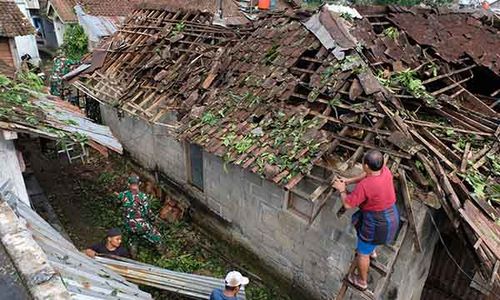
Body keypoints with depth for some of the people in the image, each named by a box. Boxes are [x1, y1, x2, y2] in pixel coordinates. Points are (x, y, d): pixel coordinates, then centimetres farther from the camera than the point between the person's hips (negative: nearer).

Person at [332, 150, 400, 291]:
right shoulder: (385, 170, -14)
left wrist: (342, 190, -6)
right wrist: (348, 181, 5)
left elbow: (348, 204, -23)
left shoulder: (364, 186, -35)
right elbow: (367, 175, 8)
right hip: (391, 216, 8)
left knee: (362, 252, 15)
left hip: (377, 224, -8)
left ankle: (362, 281, 39)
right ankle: (371, 251, 60)